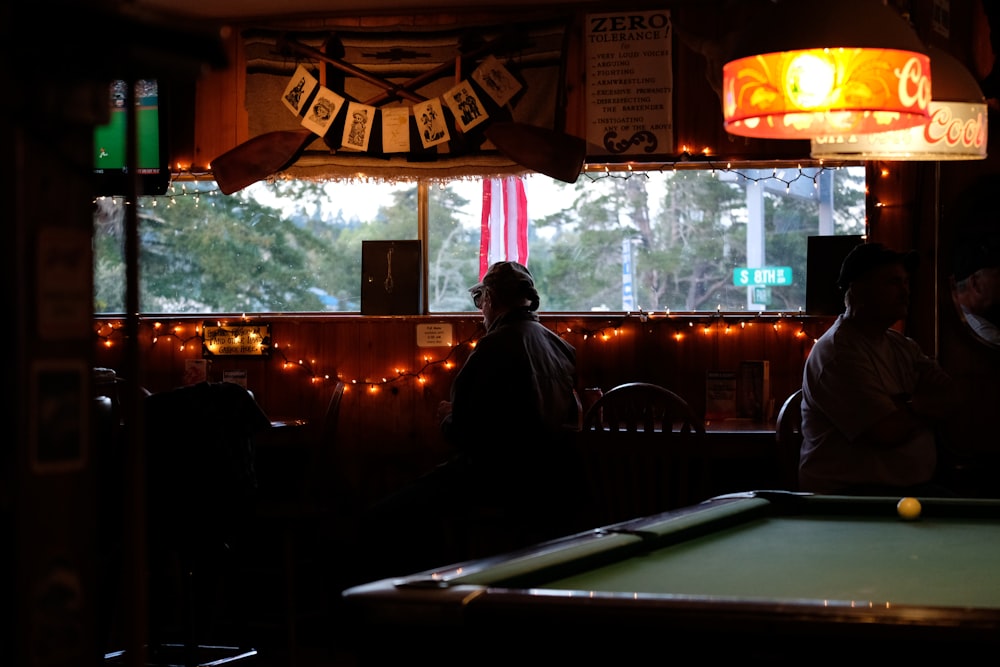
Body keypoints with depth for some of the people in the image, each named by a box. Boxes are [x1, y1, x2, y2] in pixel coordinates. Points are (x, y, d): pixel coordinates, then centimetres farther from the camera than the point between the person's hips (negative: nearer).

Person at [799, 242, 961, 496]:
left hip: (918, 485, 9)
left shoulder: (904, 346, 19)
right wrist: (926, 408, 2)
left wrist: (905, 403, -11)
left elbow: (951, 400, 7)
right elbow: (890, 432, -17)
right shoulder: (837, 352, -12)